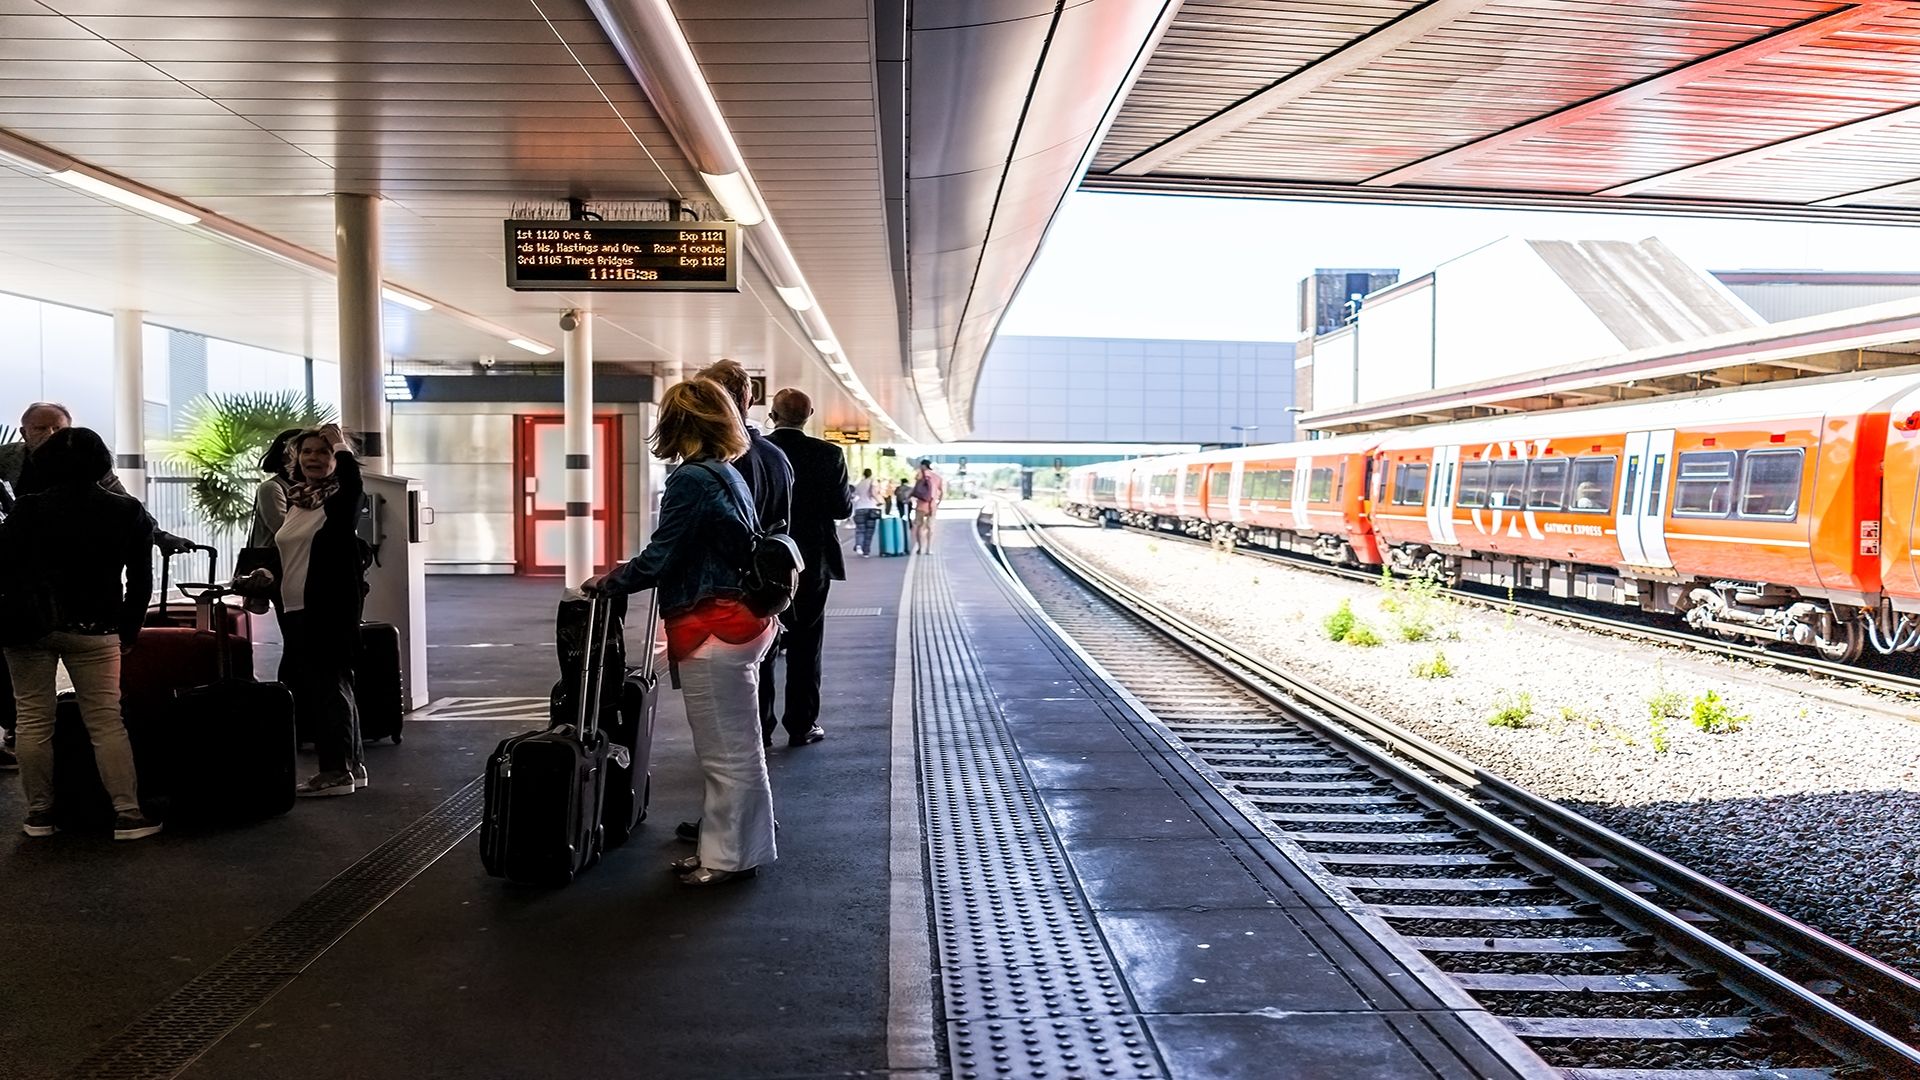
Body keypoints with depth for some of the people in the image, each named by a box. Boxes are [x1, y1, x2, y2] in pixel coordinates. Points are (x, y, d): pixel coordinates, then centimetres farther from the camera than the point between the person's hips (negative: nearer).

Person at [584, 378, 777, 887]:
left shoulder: (692, 480, -16)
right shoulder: (729, 474, 13)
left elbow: (659, 560, -17)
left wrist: (608, 582, 0)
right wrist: (624, 575, 18)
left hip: (714, 630, -10)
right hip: (740, 621, 10)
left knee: (728, 749, 1)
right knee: (735, 745, 17)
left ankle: (731, 856, 12)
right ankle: (730, 840, 28)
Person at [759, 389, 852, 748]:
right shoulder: (828, 454, -10)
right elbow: (841, 508, -10)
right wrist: (849, 494, 10)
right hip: (811, 563, -1)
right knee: (804, 647, 8)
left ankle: (759, 726, 13)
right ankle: (802, 725, 11)